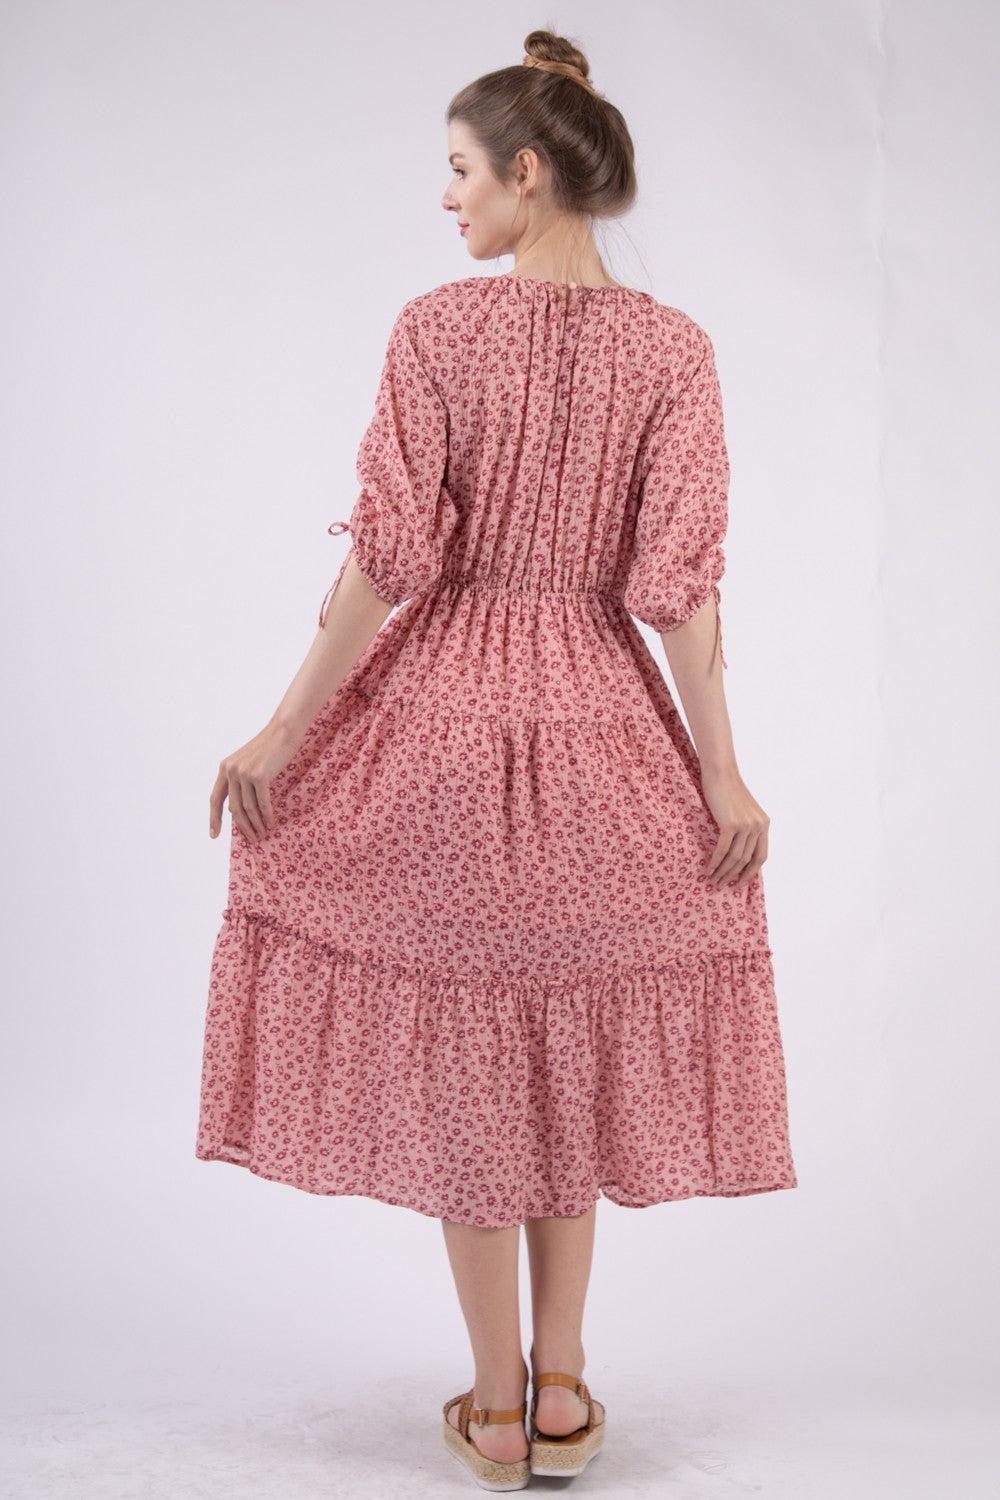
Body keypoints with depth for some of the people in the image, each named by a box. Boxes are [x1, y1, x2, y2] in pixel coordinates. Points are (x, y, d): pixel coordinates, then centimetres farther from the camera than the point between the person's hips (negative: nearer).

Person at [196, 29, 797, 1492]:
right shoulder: (672, 346, -3)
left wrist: (283, 732, -5)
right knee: (573, 1052, 18)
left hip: (439, 713, -2)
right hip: (600, 720, 3)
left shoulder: (435, 329, -9)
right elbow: (680, 578, -8)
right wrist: (722, 771, -3)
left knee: (458, 1055, 10)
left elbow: (390, 558, -13)